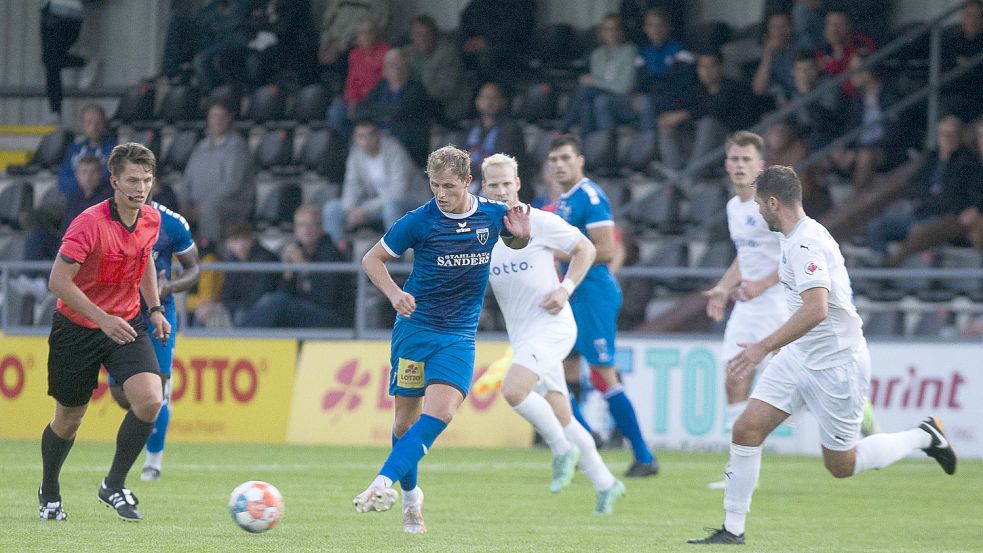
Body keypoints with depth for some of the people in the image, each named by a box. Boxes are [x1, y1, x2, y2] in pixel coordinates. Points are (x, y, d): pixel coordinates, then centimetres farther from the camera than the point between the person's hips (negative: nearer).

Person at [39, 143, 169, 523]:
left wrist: (155, 309, 9)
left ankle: (114, 485, 0)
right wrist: (103, 319, -30)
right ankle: (49, 493, 36)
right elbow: (59, 281, -25)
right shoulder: (89, 223, -24)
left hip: (126, 325, 4)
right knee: (68, 419, 9)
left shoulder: (151, 220, -4)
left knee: (150, 400, -18)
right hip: (77, 330, -4)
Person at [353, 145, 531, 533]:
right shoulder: (419, 221, -9)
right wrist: (394, 293, -16)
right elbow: (372, 259, 2)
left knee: (440, 412, -20)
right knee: (406, 417, 4)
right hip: (415, 326, -1)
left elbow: (514, 243, 21)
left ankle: (383, 483, -26)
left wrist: (522, 235, -4)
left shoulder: (493, 215, -2)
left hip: (459, 333, 1)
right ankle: (410, 495, 25)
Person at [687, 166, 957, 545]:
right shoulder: (796, 239, 9)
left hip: (836, 363, -9)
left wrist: (765, 346, -33)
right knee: (746, 430, -3)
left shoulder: (806, 244, -23)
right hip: (800, 357, 9)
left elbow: (816, 309, -35)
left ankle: (924, 437, 21)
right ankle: (733, 529, 1)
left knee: (840, 465, 3)